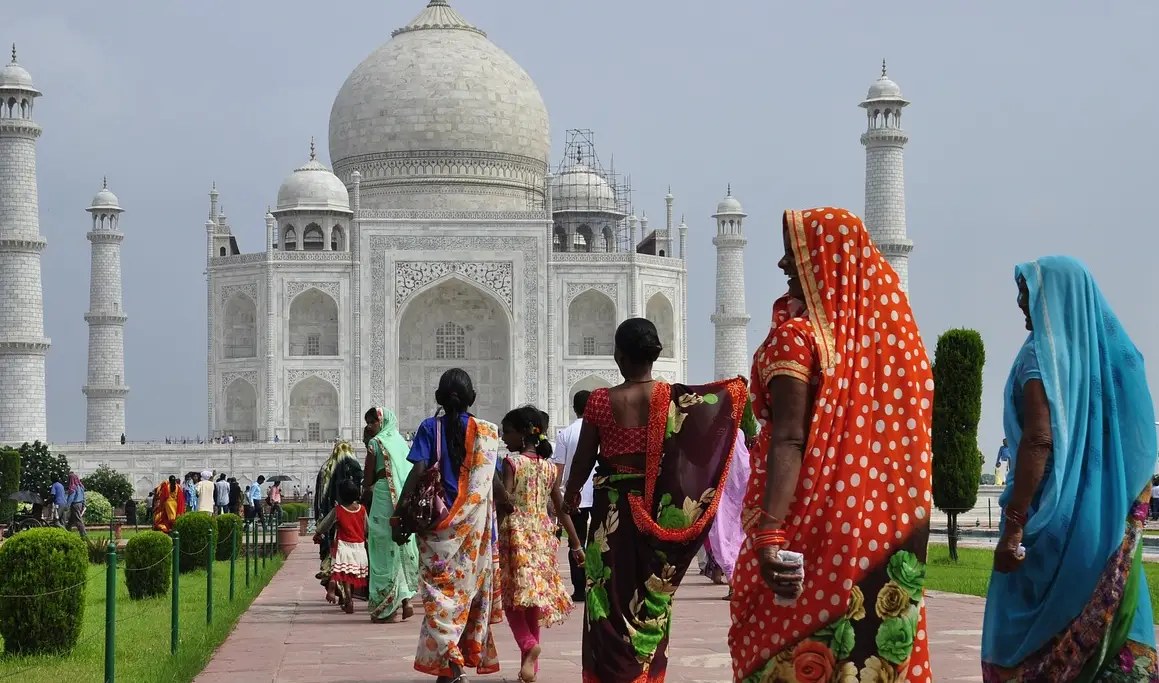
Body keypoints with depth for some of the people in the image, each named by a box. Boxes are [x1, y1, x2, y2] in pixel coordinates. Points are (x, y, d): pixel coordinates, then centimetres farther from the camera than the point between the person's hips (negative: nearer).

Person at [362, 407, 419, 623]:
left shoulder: (376, 443, -5)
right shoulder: (401, 441, 15)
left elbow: (368, 478, -3)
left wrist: (365, 491, 14)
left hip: (384, 500, -7)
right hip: (405, 501, 7)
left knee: (385, 550, -2)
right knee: (404, 549, 13)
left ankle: (390, 607, -2)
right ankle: (405, 601, 13)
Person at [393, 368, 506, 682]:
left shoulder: (430, 428, -1)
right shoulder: (486, 431, 4)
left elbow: (418, 471, -12)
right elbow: (493, 481, 2)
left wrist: (399, 514, -12)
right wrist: (506, 504, 22)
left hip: (438, 521, -2)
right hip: (475, 524, 2)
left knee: (441, 590, -2)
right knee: (469, 587, 12)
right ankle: (467, 655, 18)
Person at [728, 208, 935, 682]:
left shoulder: (797, 335, -10)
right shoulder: (885, 331, 7)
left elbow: (788, 440, -20)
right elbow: (907, 435, 10)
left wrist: (769, 531, -27)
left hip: (811, 519, -6)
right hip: (881, 528, 6)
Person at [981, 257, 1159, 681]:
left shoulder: (1043, 352, -9)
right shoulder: (1116, 351, 10)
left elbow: (1039, 440, -20)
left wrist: (1013, 527, -21)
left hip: (1053, 515, -6)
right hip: (1110, 520, 6)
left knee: (1029, 630, 2)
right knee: (1113, 629, 6)